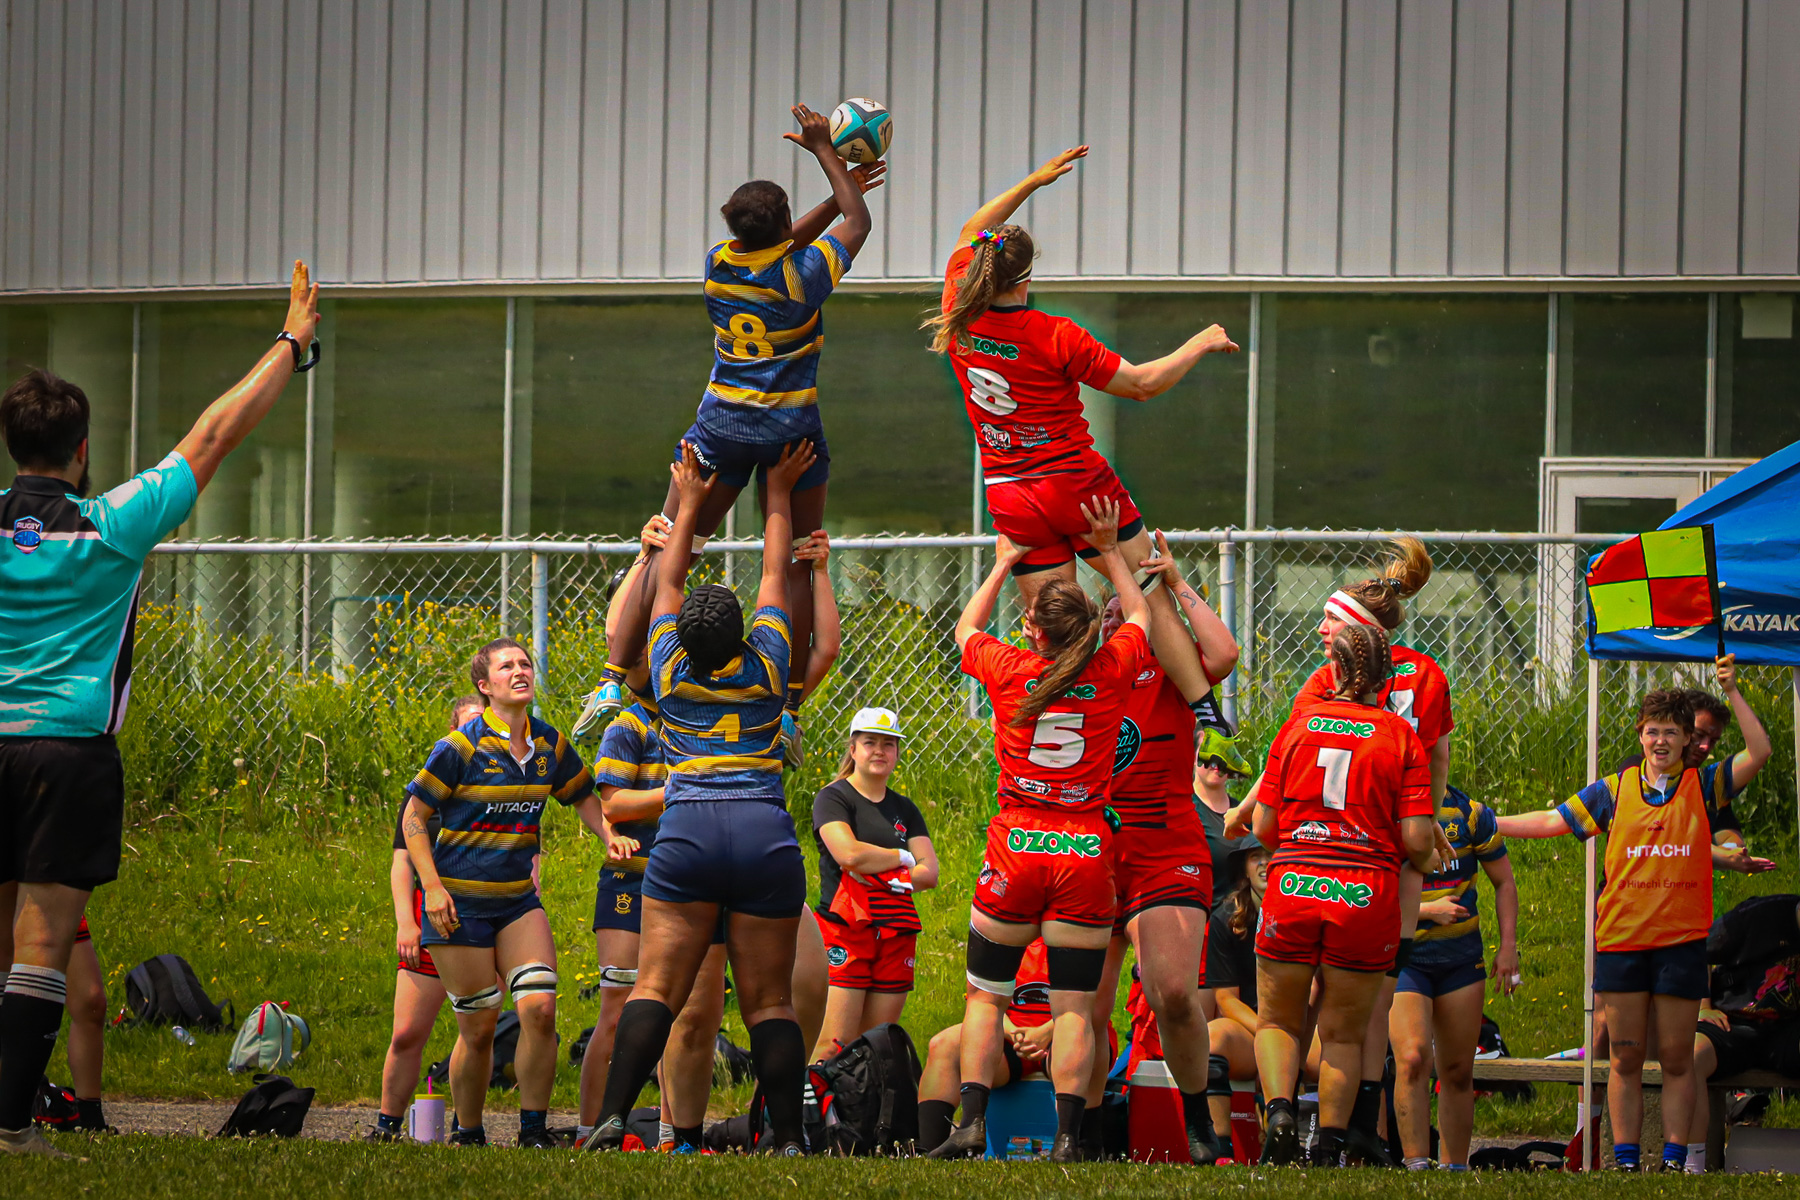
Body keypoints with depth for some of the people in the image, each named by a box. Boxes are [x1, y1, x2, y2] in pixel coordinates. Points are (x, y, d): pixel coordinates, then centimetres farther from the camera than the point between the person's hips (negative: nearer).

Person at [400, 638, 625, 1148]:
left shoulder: (549, 745, 4)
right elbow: (414, 819, -6)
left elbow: (583, 797, 20)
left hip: (519, 899, 4)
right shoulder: (460, 748, -11)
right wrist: (433, 887, -13)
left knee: (540, 1008, -14)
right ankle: (468, 1134, 18)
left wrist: (608, 835, 0)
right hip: (460, 903, -4)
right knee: (478, 1029, -1)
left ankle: (533, 1129, -2)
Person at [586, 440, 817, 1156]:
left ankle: (613, 1116, -18)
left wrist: (689, 505, 35)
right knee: (769, 1000, 2)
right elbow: (774, 576, 22)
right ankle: (787, 1136, -4)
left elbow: (668, 582, 24)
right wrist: (778, 495, 34)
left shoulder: (671, 675, 8)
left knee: (657, 988, -5)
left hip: (686, 832, 0)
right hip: (766, 833, 0)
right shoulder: (766, 670, 8)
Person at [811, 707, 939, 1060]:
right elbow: (849, 853, -15)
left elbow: (930, 872, 9)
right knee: (834, 1044, -15)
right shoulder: (833, 798, 2)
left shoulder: (904, 809, 19)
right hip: (846, 929, -5)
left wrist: (886, 878, -10)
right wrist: (903, 858, 0)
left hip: (896, 935, 5)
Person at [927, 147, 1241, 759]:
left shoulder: (958, 319, -4)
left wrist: (1032, 181, 18)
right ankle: (1204, 707, 2)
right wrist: (1199, 345, 4)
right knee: (1151, 596, 6)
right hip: (1077, 483, -4)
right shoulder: (1054, 337, -17)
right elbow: (1141, 383, -10)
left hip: (1010, 496, 4)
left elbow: (969, 235, 14)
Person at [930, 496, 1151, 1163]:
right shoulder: (1111, 672, -2)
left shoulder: (1010, 670, -3)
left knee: (986, 993, 9)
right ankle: (1068, 1134, -7)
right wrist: (1108, 551, 25)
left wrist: (1004, 563, 31)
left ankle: (971, 1121, -3)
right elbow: (1140, 616, 21)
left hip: (1016, 851, -1)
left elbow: (967, 627, 21)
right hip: (1087, 853, 1)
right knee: (1073, 1006, 2)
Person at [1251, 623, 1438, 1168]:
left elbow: (1263, 826, 6)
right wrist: (1426, 860, 18)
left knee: (1277, 1021, 16)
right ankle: (1329, 1147, 7)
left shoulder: (1298, 725, 6)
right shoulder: (1401, 736, 0)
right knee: (1343, 1032, 13)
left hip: (1292, 886, 1)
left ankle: (1280, 1108, -9)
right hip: (1367, 895, -1)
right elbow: (1417, 840, -5)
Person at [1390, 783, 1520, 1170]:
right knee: (1412, 1058, -20)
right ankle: (1416, 1166, -18)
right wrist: (1425, 910, -17)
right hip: (1402, 956, -3)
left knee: (1458, 1071, 6)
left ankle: (1455, 1167, 16)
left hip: (1460, 956, 3)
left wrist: (1508, 945, 2)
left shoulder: (1471, 815, 1)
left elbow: (1504, 882, 11)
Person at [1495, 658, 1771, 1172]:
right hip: (1621, 938, 1)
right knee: (1625, 1059, 2)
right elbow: (1552, 821, 14)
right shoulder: (1614, 790, 8)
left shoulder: (1703, 786, 5)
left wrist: (1732, 692, -10)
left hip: (1681, 941, -1)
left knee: (1676, 1060, 2)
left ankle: (1674, 1160, 7)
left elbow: (1759, 753, -6)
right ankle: (1625, 1162, 6)